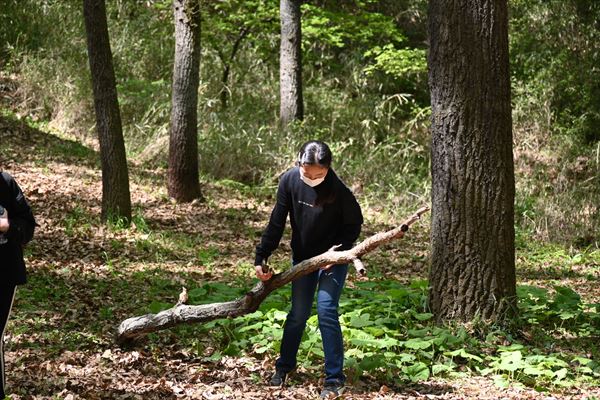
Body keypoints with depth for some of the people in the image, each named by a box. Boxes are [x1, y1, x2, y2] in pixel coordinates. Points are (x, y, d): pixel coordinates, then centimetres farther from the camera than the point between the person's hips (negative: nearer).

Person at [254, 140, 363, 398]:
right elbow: (277, 222, -9)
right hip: (302, 257, 3)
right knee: (298, 314, 8)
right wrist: (261, 257, -12)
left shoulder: (338, 190, -26)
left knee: (326, 312, -12)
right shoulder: (289, 181, -17)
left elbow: (354, 224, -10)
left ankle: (334, 378, -4)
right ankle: (284, 366, 29)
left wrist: (338, 251, -21)